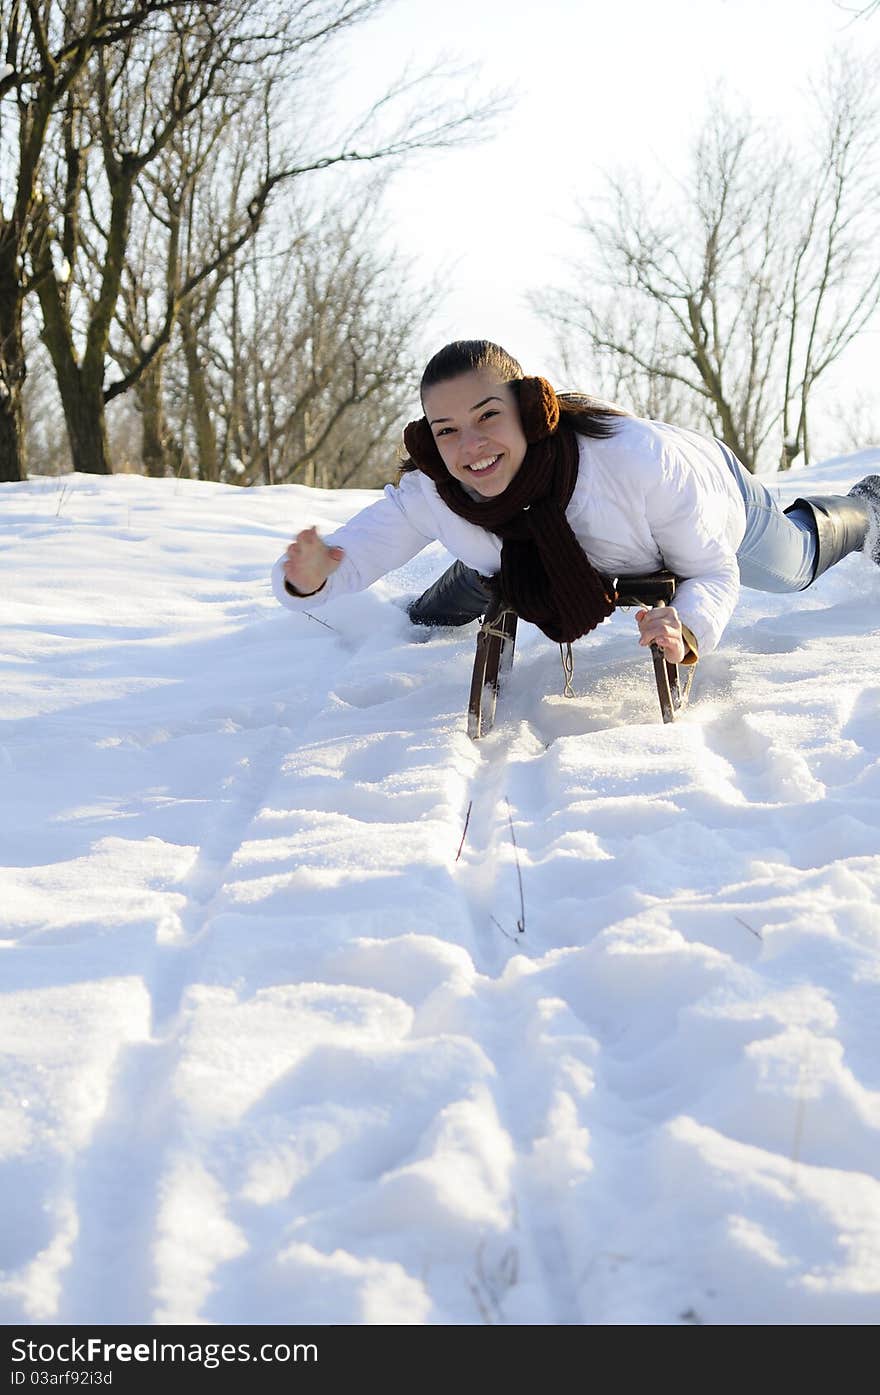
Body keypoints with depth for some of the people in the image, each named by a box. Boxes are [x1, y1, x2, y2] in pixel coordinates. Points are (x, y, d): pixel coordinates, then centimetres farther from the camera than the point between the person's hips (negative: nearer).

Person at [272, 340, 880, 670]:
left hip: (713, 495, -2)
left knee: (799, 561, 31)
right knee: (435, 617, 21)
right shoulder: (425, 496, -40)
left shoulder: (637, 456, -49)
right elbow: (343, 560, -34)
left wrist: (688, 631, -59)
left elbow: (714, 572, -36)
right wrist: (306, 581, -59)